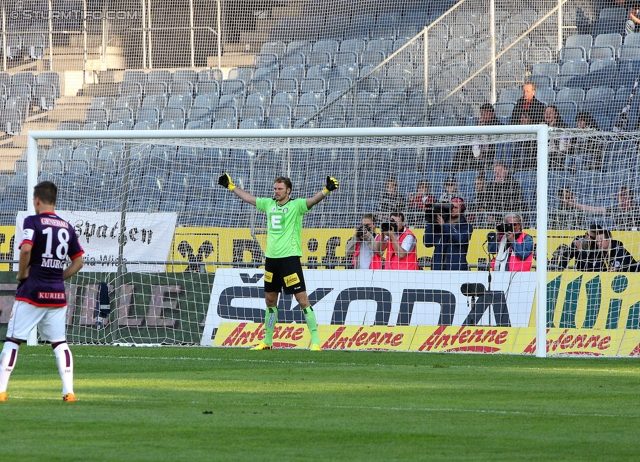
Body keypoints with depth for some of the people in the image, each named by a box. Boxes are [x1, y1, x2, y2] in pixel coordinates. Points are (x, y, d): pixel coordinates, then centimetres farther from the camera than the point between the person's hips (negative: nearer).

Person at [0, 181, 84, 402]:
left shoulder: (33, 222, -6)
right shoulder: (67, 227, 11)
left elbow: (26, 248, -22)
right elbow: (78, 262, 13)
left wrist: (21, 273, -7)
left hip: (32, 292, -4)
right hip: (57, 294, 4)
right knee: (60, 343, 10)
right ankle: (68, 391, 1)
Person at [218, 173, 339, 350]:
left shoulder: (296, 205, -6)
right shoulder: (269, 204, 12)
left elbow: (313, 200, -22)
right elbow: (248, 198, 25)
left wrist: (327, 190, -40)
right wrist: (231, 186, 33)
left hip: (289, 257, -7)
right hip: (271, 258, 7)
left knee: (302, 299, -10)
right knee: (270, 300, 14)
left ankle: (315, 341, -10)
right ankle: (267, 341, 25)